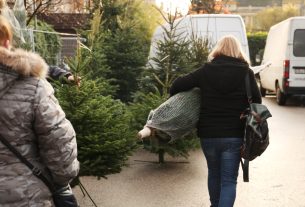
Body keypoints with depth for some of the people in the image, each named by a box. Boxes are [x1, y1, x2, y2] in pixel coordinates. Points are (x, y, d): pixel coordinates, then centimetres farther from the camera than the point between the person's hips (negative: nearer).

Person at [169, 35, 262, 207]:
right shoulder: (246, 72, -4)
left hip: (208, 134, 2)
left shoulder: (207, 70, -1)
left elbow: (178, 85, -4)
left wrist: (173, 98, 17)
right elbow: (257, 101, -5)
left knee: (214, 173, 24)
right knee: (229, 181, 4)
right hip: (234, 135, -2)